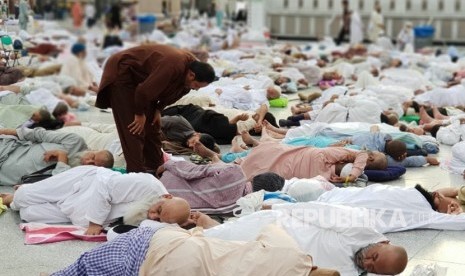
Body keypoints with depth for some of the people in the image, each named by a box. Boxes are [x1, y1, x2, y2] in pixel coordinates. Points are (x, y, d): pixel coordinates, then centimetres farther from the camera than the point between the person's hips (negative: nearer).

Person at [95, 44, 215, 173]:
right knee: (135, 129, -12)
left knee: (152, 125, 8)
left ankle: (157, 169, 15)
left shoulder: (190, 66, -8)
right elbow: (144, 91, -32)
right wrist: (140, 114, -17)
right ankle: (137, 172, -9)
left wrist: (158, 109, -1)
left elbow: (169, 90, 10)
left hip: (143, 77, 9)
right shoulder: (173, 66, -37)